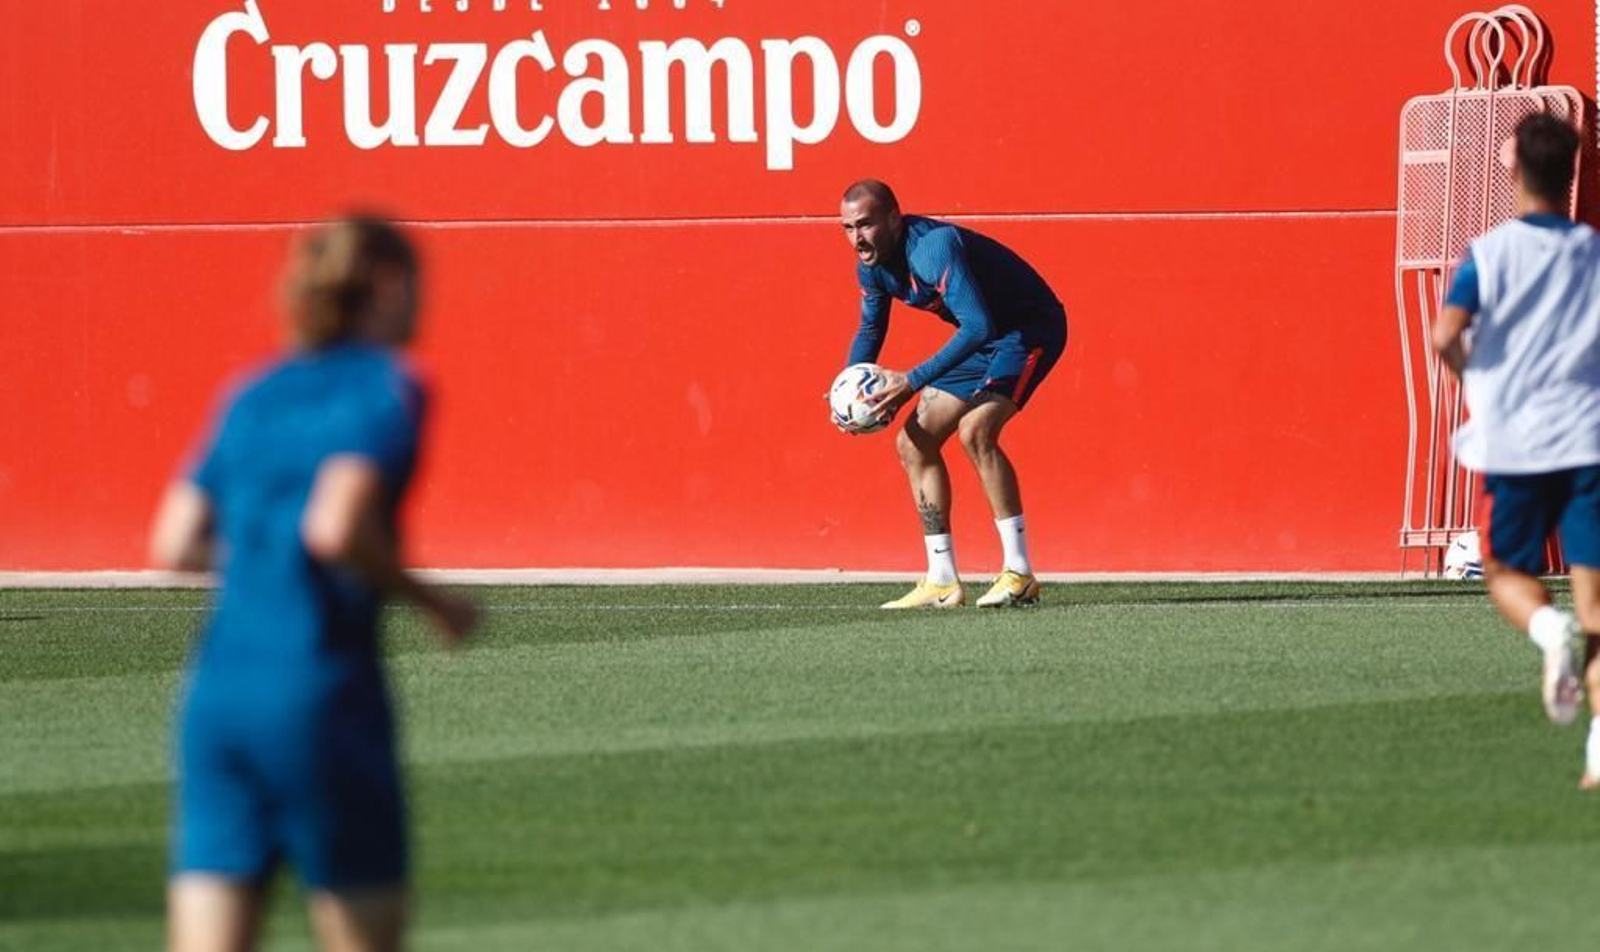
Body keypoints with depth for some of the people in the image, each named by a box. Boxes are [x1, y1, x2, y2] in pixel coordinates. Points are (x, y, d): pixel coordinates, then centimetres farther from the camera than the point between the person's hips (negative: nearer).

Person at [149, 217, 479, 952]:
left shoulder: (255, 395, 15)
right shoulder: (388, 388, -4)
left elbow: (174, 545, 9)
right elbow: (335, 528, -19)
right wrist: (432, 601, -4)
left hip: (217, 693, 6)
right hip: (323, 691, -6)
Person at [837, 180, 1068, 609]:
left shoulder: (934, 247, -32)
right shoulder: (872, 264, -4)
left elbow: (979, 327, -40)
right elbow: (870, 330, 14)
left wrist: (913, 381, -40)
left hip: (1031, 328, -10)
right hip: (982, 339, 10)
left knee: (975, 431, -28)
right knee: (914, 442, 3)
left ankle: (1020, 575, -22)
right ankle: (942, 583, 8)